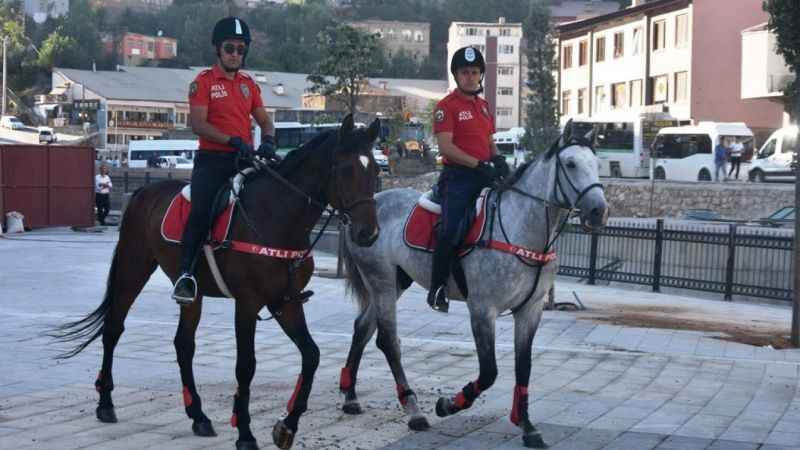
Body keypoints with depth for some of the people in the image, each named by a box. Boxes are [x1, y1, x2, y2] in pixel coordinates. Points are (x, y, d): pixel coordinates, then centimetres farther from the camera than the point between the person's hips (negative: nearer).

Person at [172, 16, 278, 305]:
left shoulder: (249, 84, 17)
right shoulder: (204, 82, 1)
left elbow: (265, 121, 17)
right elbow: (197, 123, -10)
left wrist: (268, 142, -7)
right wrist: (232, 140, -21)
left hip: (245, 159, 5)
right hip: (212, 159, -5)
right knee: (202, 210, -25)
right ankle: (186, 274, -21)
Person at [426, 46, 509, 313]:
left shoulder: (483, 105, 20)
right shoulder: (447, 106, -3)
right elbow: (445, 146, -13)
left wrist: (497, 160, 5)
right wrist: (478, 164, -20)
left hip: (484, 174, 7)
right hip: (458, 176, -7)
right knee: (452, 230, -21)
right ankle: (437, 289, -10)